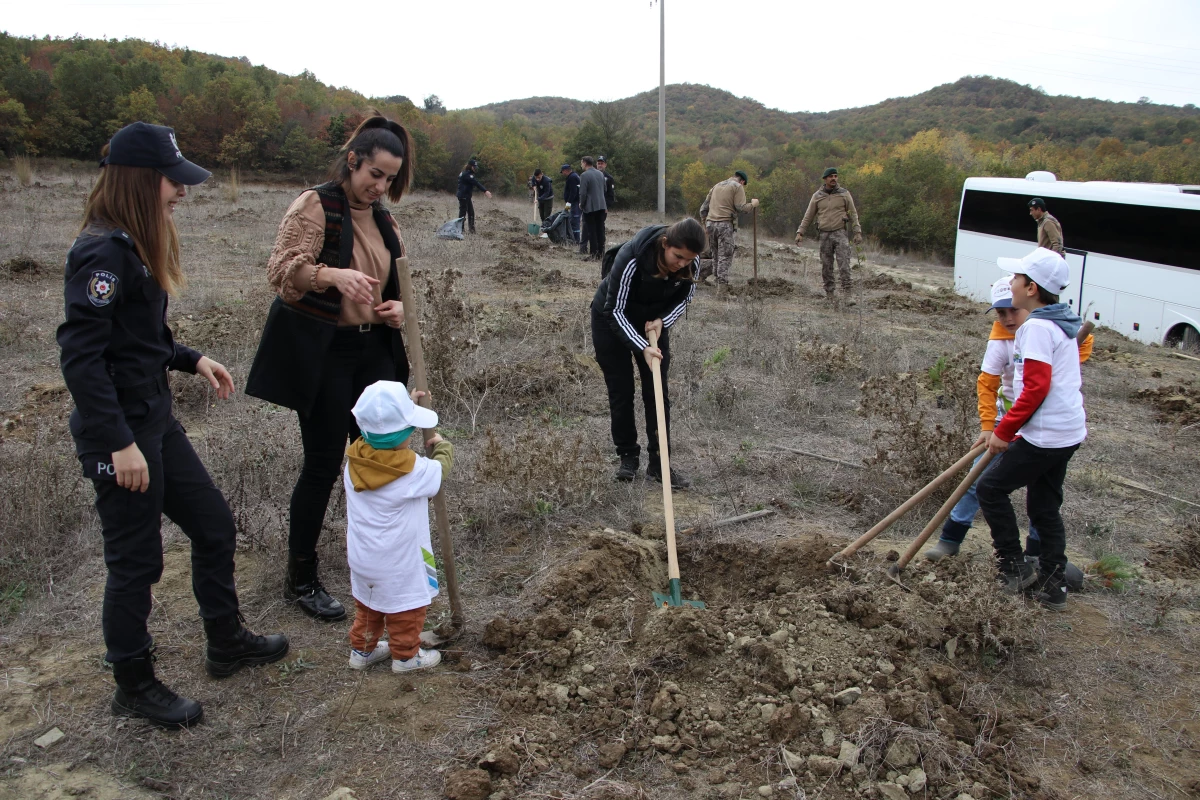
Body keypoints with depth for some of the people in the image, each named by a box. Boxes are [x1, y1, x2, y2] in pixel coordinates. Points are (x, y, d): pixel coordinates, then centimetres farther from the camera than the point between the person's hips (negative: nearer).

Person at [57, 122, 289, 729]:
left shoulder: (136, 247, 10)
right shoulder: (102, 253, -20)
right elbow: (81, 355, -23)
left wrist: (192, 360, 13)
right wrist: (119, 442, -24)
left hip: (154, 421, 10)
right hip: (120, 433, -10)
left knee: (214, 525, 17)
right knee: (136, 562, 5)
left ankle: (226, 644, 35)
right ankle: (134, 688, 25)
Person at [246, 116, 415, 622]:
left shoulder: (384, 221, 14)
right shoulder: (315, 206, -8)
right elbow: (282, 269, -18)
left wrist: (396, 308, 0)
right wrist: (334, 275, -36)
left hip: (374, 351, 7)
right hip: (321, 352, -7)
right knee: (323, 465, -2)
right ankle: (301, 580, 15)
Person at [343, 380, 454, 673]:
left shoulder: (354, 459, -11)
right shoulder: (413, 469, -28)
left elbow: (383, 436, 8)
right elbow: (440, 469, -7)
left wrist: (406, 405, 13)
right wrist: (441, 446, 12)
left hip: (361, 557, 6)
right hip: (397, 563, -6)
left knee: (367, 605, 26)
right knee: (406, 608, 16)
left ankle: (362, 649, 41)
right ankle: (406, 655, 32)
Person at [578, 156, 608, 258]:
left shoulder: (584, 175, -13)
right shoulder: (600, 174, 9)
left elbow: (583, 193, -15)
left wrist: (581, 204, 1)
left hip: (590, 207, -6)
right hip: (601, 206, 6)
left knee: (591, 231, 1)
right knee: (600, 230, 10)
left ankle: (594, 253, 2)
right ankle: (601, 252, 14)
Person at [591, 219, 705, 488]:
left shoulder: (690, 263, -24)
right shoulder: (632, 257, -37)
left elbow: (685, 297, -4)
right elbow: (615, 310, -31)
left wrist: (663, 321, -21)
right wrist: (642, 347, -39)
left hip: (653, 321, 4)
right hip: (612, 319, -3)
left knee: (657, 392, -1)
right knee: (621, 392, -1)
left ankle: (659, 462, 6)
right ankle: (627, 456, 16)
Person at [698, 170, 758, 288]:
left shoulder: (717, 186, 21)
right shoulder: (737, 187, 2)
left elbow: (703, 207, 19)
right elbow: (741, 207, -9)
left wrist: (704, 224, 23)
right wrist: (753, 204, 8)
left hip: (710, 224, 6)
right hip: (725, 225, -6)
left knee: (716, 257, 16)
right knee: (725, 258, -5)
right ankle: (722, 286, -10)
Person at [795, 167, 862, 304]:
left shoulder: (844, 194, 3)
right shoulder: (817, 196, 6)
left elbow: (853, 214, 6)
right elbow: (808, 216, 10)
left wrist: (857, 232, -2)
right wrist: (800, 232, 2)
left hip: (840, 233, -2)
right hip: (824, 235, 2)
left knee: (844, 264, -12)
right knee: (826, 266, 4)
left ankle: (847, 294, -13)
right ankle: (830, 293, 14)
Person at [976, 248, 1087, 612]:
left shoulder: (1036, 328, -16)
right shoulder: (1061, 324, 13)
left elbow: (1035, 388, -23)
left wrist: (1004, 431, -15)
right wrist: (1010, 430, 19)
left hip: (1046, 435, -9)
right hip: (1069, 430, 9)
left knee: (990, 488, 3)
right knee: (1045, 506, 16)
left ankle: (1014, 568, 11)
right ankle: (1053, 586, 23)